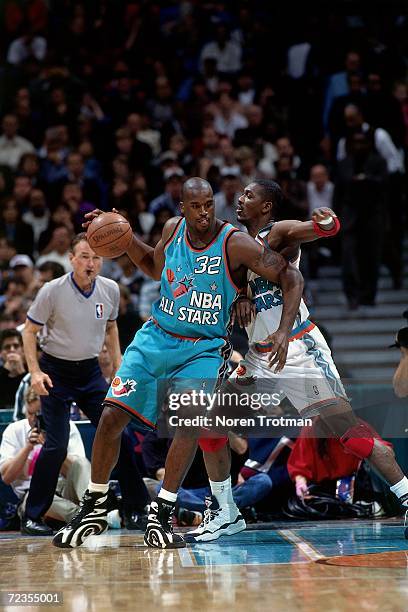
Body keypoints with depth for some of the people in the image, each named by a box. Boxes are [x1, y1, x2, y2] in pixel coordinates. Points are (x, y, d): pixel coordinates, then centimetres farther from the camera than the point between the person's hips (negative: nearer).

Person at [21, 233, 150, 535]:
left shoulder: (110, 290, -4)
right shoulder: (53, 291, -16)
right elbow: (30, 331, -6)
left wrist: (118, 367, 8)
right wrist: (35, 371, -17)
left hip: (90, 371, 4)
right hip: (56, 371, -4)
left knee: (119, 436, -2)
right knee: (56, 445, -11)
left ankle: (135, 510, 8)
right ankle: (32, 517, 0)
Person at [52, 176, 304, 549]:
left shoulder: (236, 244, -17)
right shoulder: (173, 228, -2)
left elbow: (291, 277, -15)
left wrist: (284, 331, -26)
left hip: (203, 348, -4)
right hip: (156, 336, 4)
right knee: (112, 415, -5)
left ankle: (161, 515, -17)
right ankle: (94, 508, 11)